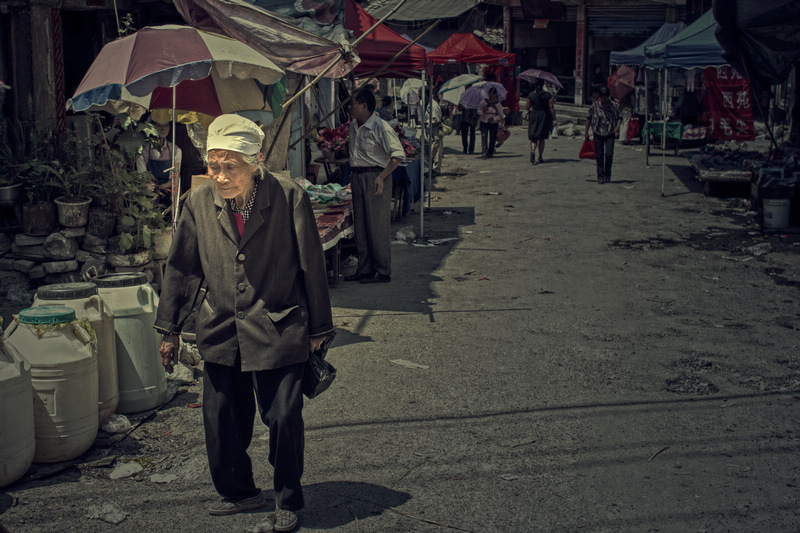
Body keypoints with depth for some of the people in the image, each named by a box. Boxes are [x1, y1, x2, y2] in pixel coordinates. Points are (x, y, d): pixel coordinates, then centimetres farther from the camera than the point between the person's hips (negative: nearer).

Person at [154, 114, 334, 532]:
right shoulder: (199, 203, -4)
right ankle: (238, 491, 35)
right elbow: (181, 268, 8)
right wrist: (169, 329, 12)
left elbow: (312, 267, -5)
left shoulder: (289, 198, -13)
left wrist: (318, 329, 1)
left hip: (278, 334, -3)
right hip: (220, 335, 4)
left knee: (284, 418, 0)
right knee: (221, 420, 11)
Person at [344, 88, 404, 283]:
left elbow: (398, 154, -16)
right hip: (357, 177, 8)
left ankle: (383, 272, 3)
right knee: (360, 225, 10)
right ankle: (365, 269, 18)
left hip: (375, 177, -8)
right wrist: (353, 177, 17)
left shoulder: (380, 127, -14)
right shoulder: (353, 126, 11)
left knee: (377, 226, -5)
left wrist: (382, 177, -21)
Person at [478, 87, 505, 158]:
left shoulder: (497, 104, 0)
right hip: (484, 122, -1)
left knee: (492, 138, 3)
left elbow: (501, 115, 1)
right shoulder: (483, 102, -1)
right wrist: (482, 111, -18)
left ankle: (490, 153, 20)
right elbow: (478, 111, 5)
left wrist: (494, 118, -17)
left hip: (494, 123, 1)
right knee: (484, 137, -17)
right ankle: (485, 152, -25)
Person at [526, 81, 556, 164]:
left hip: (534, 117, -1)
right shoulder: (548, 95, -3)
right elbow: (551, 107, -6)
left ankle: (533, 151, -28)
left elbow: (528, 108, 1)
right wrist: (554, 119, -2)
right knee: (542, 138, 12)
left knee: (533, 138, 1)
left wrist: (528, 117, 16)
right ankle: (540, 157, 17)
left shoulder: (531, 95, -4)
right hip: (545, 117, 1)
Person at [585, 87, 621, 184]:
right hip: (598, 133, 1)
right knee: (599, 155, 3)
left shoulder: (614, 106, 0)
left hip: (610, 133, 0)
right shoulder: (594, 106, -1)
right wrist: (586, 133, 8)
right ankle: (600, 176, 12)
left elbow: (618, 118, 9)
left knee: (609, 154, -11)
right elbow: (589, 119, 8)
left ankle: (607, 175, 6)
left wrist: (617, 127, -10)